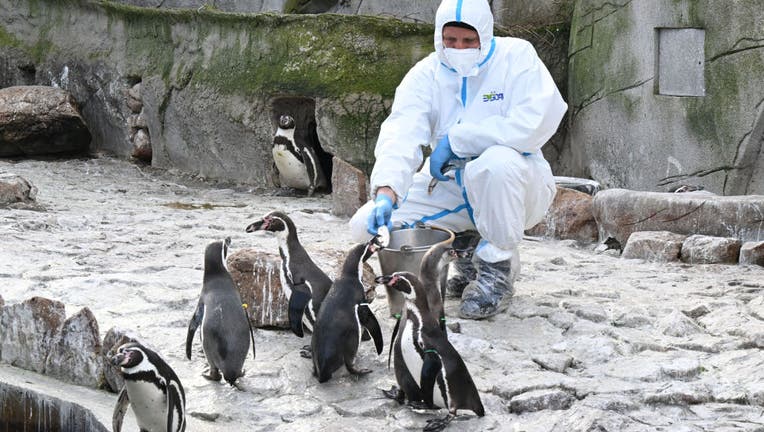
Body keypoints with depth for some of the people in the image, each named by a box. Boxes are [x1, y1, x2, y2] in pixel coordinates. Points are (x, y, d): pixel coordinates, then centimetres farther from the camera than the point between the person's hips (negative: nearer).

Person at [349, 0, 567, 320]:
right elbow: (400, 136, -18)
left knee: (497, 161, -39)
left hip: (513, 186, -4)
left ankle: (496, 268, -17)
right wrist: (386, 191, -39)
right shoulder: (425, 75, -3)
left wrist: (456, 139, -22)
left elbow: (537, 122, -28)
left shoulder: (515, 57, -12)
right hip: (449, 187, 4)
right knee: (366, 226, -12)